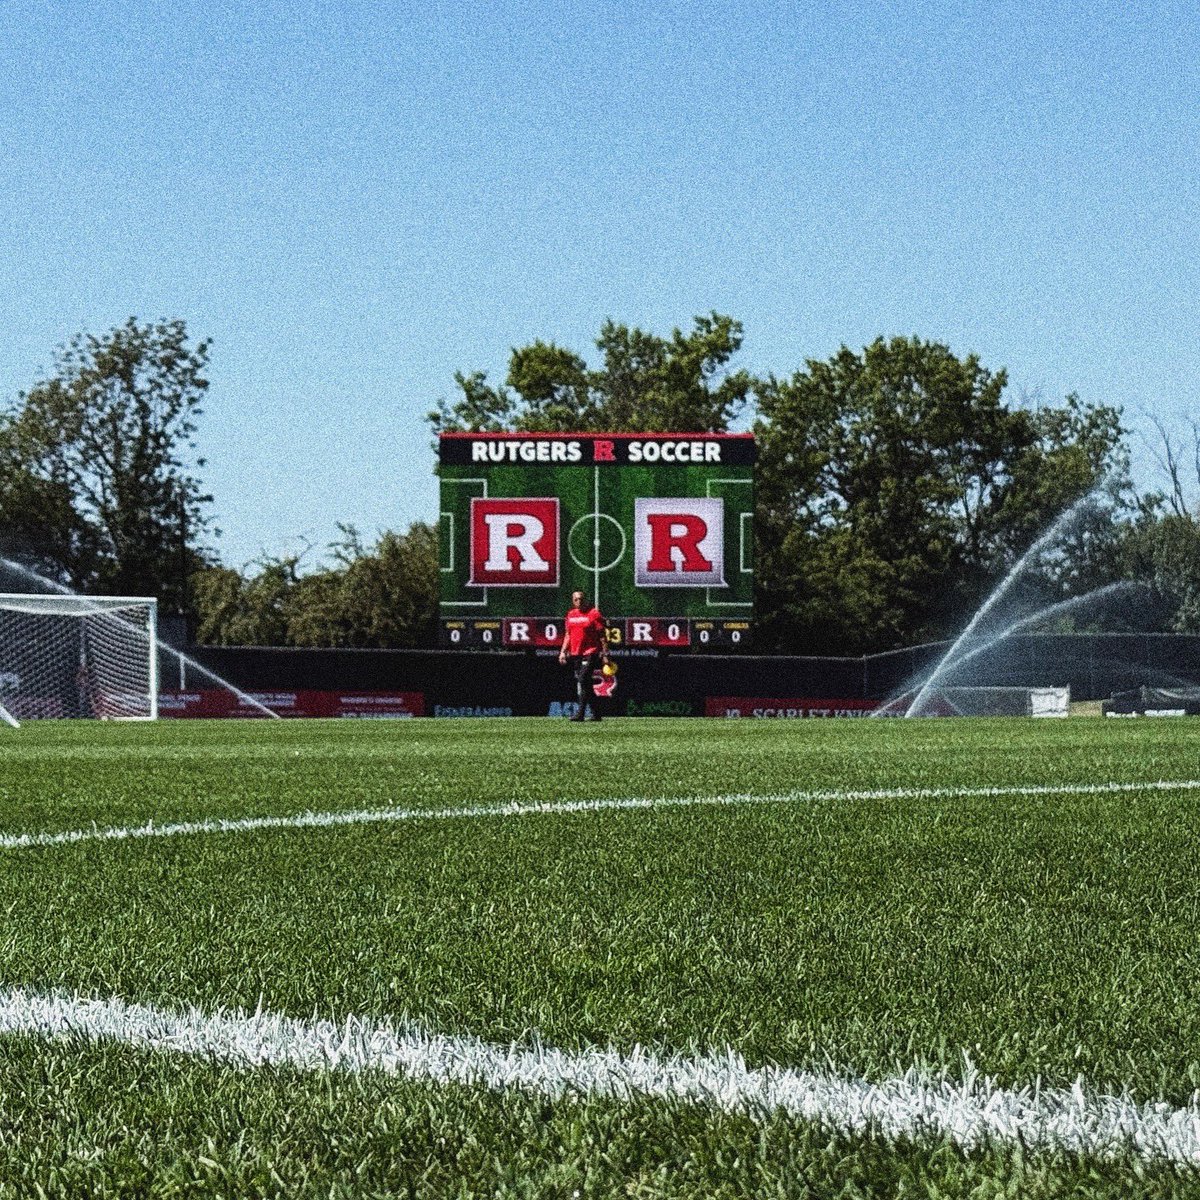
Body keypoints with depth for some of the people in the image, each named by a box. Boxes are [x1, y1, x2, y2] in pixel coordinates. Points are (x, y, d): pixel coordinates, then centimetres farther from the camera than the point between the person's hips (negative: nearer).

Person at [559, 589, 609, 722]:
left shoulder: (593, 614, -5)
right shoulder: (571, 615, 14)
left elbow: (602, 636, -5)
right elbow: (568, 635, 21)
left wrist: (605, 653, -10)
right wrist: (563, 651, 13)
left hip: (590, 653, -7)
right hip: (575, 654, 7)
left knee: (583, 680, -17)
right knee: (585, 685, 9)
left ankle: (580, 713, -19)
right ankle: (595, 713, 18)